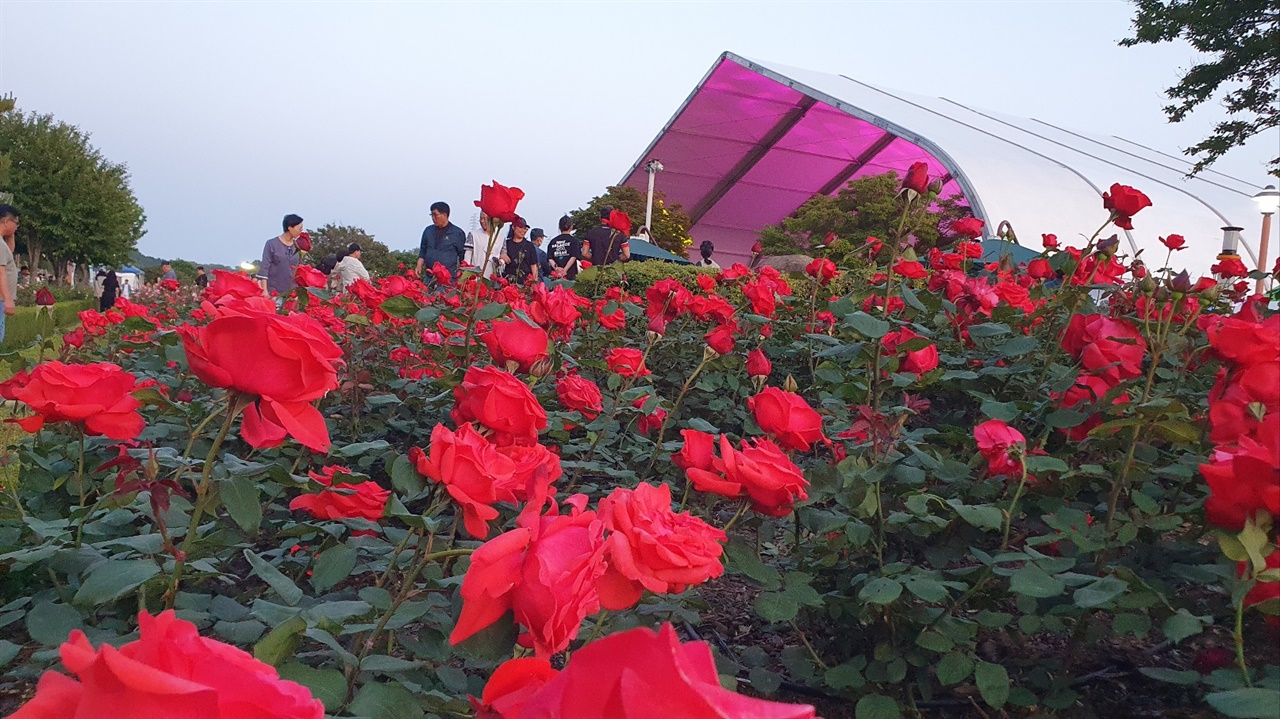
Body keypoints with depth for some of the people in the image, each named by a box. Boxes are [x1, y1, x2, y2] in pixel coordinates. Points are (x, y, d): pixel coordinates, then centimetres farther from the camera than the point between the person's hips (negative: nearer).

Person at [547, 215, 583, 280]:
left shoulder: (553, 241, 11)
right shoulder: (574, 240, 2)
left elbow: (550, 259, 2)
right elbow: (573, 257, -9)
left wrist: (556, 268, -7)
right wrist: (565, 270, -11)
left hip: (556, 275, 3)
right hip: (570, 274, -3)